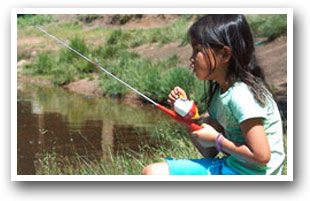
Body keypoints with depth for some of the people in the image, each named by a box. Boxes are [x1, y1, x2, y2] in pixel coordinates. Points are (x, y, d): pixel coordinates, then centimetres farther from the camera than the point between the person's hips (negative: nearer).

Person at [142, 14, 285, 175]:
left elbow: (261, 156, -23)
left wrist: (217, 139, -13)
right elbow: (209, 152, 12)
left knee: (153, 173, -15)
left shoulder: (242, 94, -19)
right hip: (232, 166, 10)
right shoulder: (220, 91, 10)